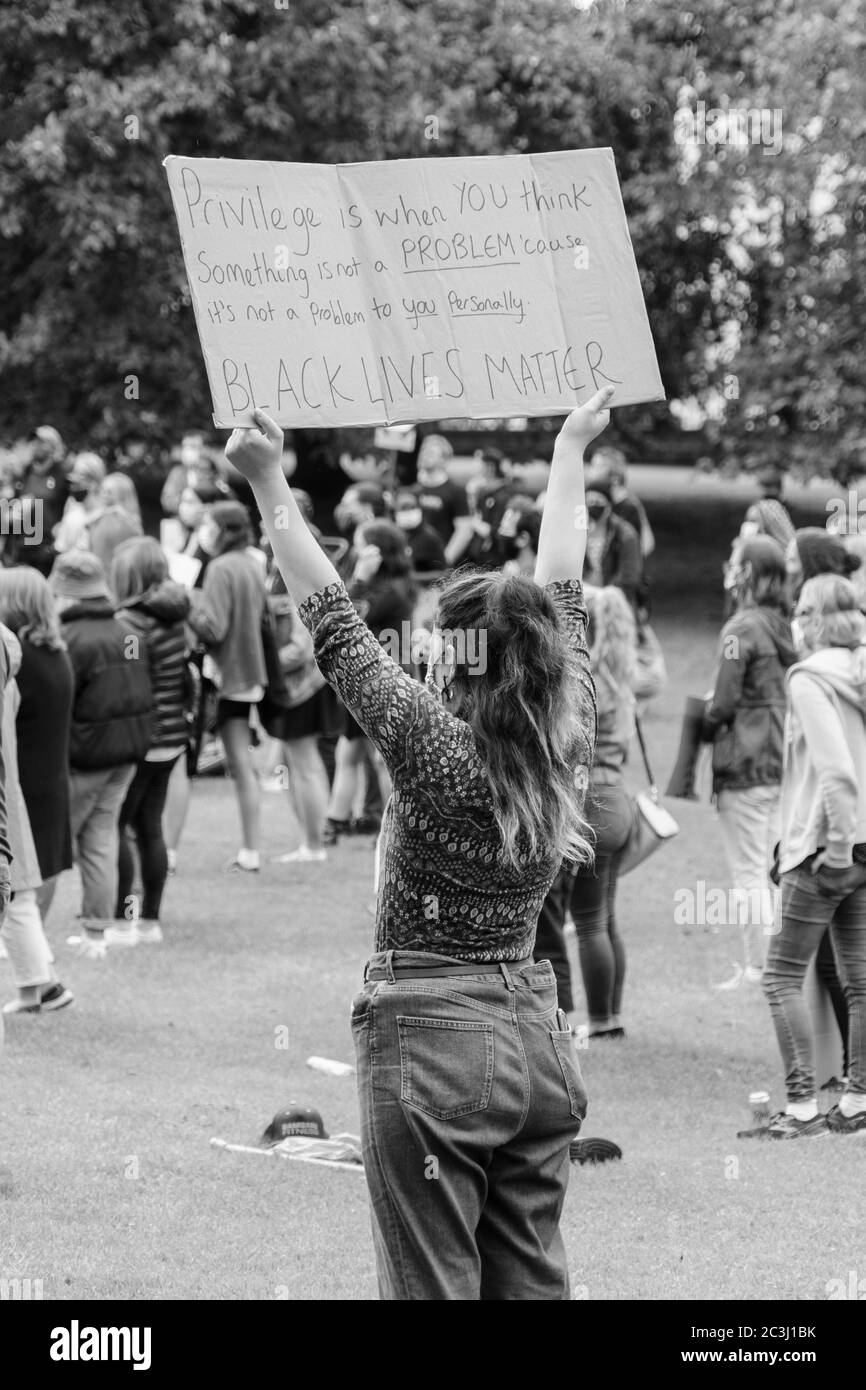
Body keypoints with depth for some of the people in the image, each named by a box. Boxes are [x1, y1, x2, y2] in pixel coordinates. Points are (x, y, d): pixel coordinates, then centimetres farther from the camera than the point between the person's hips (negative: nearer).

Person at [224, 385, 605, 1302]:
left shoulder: (439, 750, -15)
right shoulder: (569, 745, 1)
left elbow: (334, 622, -14)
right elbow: (563, 596, 12)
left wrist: (269, 484, -12)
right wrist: (570, 452, 25)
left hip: (432, 1041, -6)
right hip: (538, 1036, 6)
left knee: (435, 1287, -2)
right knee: (533, 1284, 11)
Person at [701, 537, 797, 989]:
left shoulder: (742, 629, -14)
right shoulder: (785, 626, 6)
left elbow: (724, 702, -16)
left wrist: (704, 727, 4)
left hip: (746, 763, -7)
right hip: (785, 761, 7)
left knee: (749, 871, -2)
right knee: (776, 867, 13)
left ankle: (755, 965, 0)